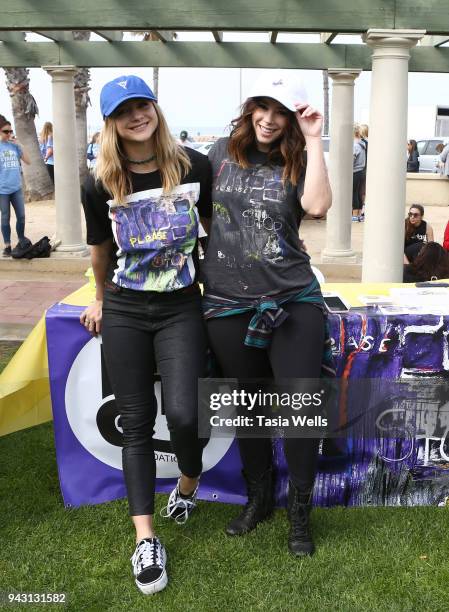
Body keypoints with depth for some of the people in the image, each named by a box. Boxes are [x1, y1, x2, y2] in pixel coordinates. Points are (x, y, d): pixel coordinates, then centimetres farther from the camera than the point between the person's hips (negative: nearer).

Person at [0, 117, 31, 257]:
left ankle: (21, 242, 27)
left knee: (21, 216, 9)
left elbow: (27, 161, 3)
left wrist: (18, 144, -4)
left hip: (16, 188, 4)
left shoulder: (14, 145, 6)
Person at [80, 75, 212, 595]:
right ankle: (146, 541, 14)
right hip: (124, 314, 2)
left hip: (182, 309, -1)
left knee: (182, 413, -13)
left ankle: (189, 482, 24)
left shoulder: (194, 166, -6)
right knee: (136, 423, 4)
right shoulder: (100, 185, -4)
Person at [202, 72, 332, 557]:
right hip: (228, 304, 2)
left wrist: (313, 142, -13)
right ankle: (258, 498, 36)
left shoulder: (296, 165, 2)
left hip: (293, 300, -1)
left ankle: (300, 511, 19)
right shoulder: (222, 153, 6)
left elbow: (318, 206, -18)